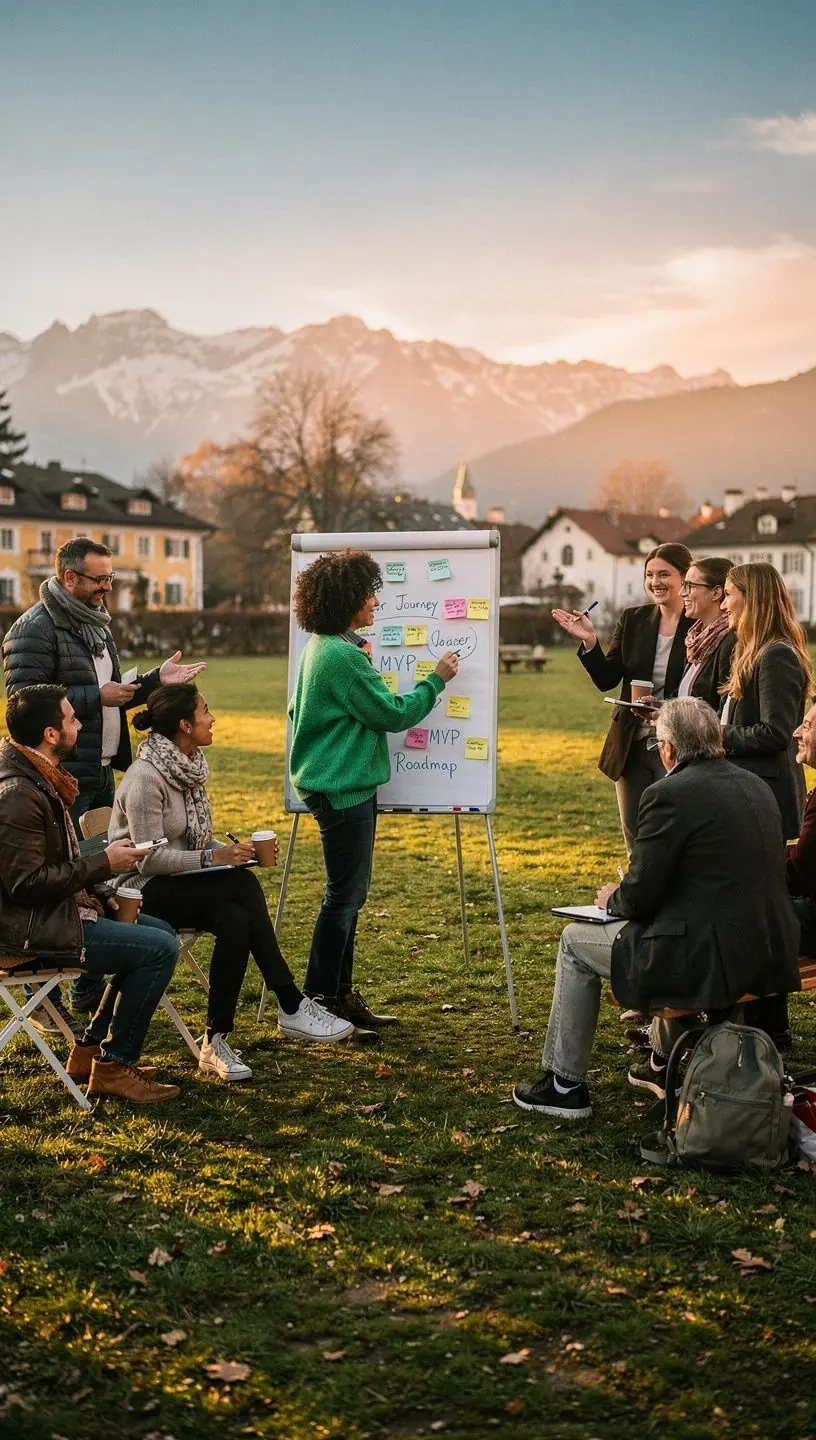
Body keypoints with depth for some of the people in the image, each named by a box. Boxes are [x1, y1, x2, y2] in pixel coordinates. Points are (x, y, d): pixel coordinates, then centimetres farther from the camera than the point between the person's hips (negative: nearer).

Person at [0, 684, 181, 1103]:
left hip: (56, 912, 11)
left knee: (160, 933, 14)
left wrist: (101, 889, 7)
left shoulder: (40, 778, 10)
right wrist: (103, 863, -17)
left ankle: (91, 1048, 18)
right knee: (160, 949, -15)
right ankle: (114, 1066, -2)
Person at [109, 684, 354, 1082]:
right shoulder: (146, 777, -18)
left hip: (178, 883, 8)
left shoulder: (188, 765, 8)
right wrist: (212, 858, -27)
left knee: (235, 920, -24)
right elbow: (149, 858, -22)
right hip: (144, 892, -8)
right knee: (243, 886, -28)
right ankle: (291, 1007, -20)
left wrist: (230, 851, -3)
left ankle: (217, 1041, -19)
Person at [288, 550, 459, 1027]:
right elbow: (393, 714, -15)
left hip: (336, 786, 10)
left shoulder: (322, 647, 11)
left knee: (349, 894, 15)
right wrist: (436, 680, -4)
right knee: (344, 895, -2)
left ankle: (340, 995, 22)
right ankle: (318, 1000, 7)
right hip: (343, 790, -10)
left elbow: (298, 712, 21)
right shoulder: (343, 655, -20)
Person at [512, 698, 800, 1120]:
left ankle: (565, 1085, 22)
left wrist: (612, 898, 11)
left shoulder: (669, 794, -14)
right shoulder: (755, 786, 10)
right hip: (770, 954, 8)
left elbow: (640, 897, -12)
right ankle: (665, 1064, 50)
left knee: (576, 942, 13)